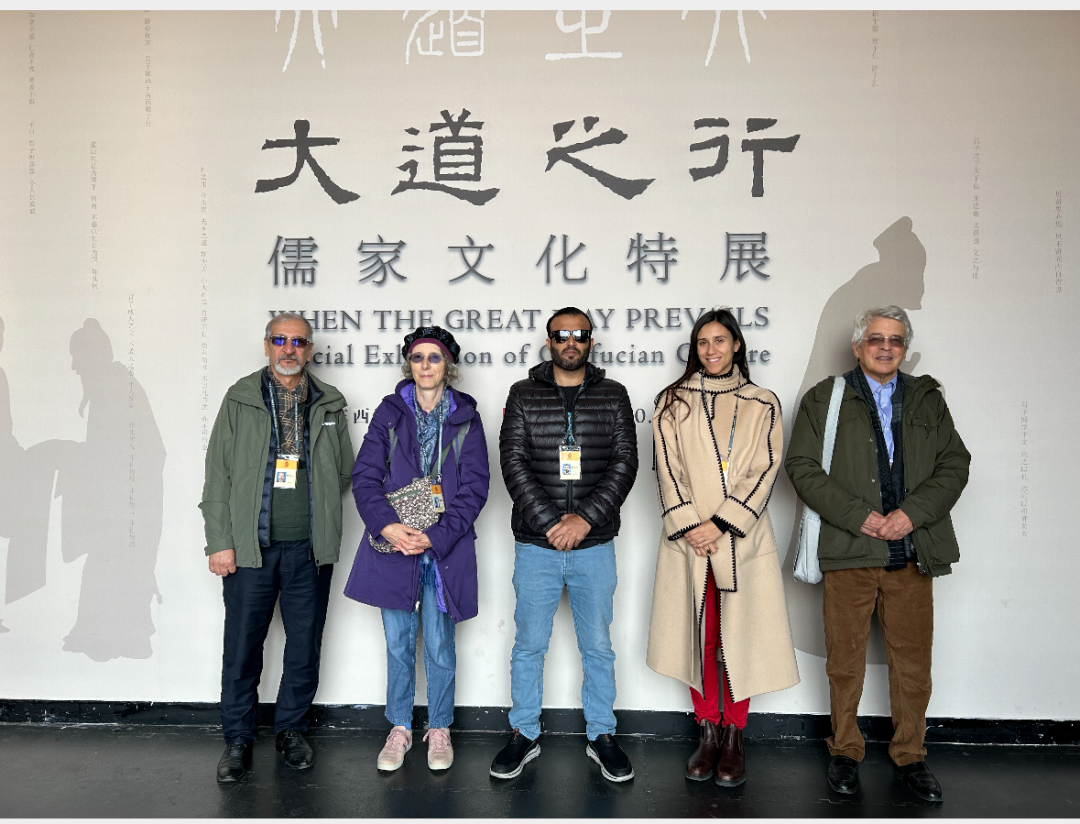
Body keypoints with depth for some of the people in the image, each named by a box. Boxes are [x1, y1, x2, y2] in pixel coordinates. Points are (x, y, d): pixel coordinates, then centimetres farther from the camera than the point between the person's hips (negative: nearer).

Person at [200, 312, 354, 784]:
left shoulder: (330, 404, 8)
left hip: (310, 549, 2)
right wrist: (220, 541, -4)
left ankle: (290, 729, 29)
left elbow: (344, 470, 15)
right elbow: (218, 474, 1)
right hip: (250, 547, -1)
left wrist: (318, 511, 5)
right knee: (242, 648, 6)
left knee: (305, 647, 10)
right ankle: (238, 739, 24)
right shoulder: (240, 399, 3)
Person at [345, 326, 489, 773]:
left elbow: (474, 488, -4)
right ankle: (399, 729, 28)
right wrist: (386, 525, -17)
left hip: (445, 548, -1)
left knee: (439, 646, 9)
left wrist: (436, 536, -14)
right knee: (398, 643, 11)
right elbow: (365, 476, -2)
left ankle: (439, 729, 27)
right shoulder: (389, 412, 5)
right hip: (393, 546, 1)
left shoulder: (465, 418, 2)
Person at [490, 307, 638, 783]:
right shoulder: (523, 395, 2)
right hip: (536, 546, 0)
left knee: (598, 646, 11)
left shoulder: (613, 396, 4)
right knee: (529, 644, 10)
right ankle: (525, 735, 26)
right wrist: (551, 523, -14)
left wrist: (586, 518, -14)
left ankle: (602, 735, 27)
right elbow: (513, 461, -6)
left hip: (595, 545, 1)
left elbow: (625, 462, -3)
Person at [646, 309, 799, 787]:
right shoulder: (672, 403, 8)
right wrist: (689, 526, -9)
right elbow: (667, 469, 2)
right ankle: (708, 732, 19)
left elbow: (764, 472, -1)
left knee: (742, 635, 2)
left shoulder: (762, 404, 6)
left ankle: (734, 736, 15)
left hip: (742, 537, 0)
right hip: (688, 538, 1)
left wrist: (721, 524, -10)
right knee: (698, 635, 6)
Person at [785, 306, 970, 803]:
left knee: (912, 659, 10)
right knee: (845, 658, 7)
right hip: (849, 553, -2)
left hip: (913, 554, 2)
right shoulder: (824, 399, 5)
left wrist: (912, 513, -9)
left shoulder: (928, 399, 13)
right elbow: (802, 467, -3)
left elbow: (954, 464, 7)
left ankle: (910, 756, 27)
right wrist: (858, 516, -12)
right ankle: (845, 752, 24)